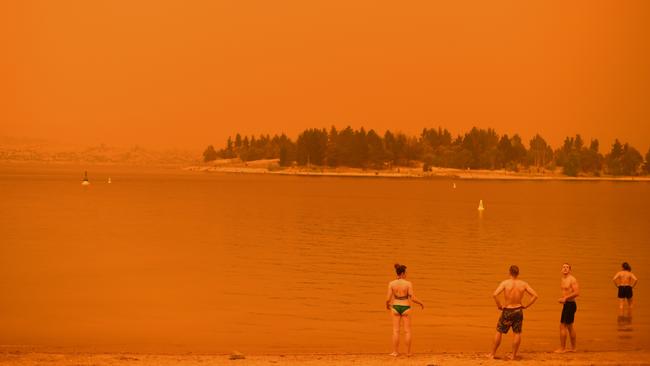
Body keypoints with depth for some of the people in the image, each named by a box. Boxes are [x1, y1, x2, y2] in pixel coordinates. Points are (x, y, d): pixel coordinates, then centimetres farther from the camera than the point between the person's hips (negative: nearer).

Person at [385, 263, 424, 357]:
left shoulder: (391, 283, -7)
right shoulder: (408, 284, -13)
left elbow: (388, 298, -7)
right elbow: (413, 298, -13)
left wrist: (387, 304, 17)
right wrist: (421, 303, 6)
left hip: (396, 308, 2)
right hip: (405, 308, -2)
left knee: (396, 331, 7)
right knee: (407, 331, 9)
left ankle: (395, 352, 3)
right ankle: (408, 352, 11)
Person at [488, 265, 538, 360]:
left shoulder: (505, 283, -12)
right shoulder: (523, 284, -4)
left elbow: (495, 294, -24)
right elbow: (535, 295, -4)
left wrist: (499, 305, -9)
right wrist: (526, 306, 3)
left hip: (507, 311, -2)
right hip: (518, 311, 2)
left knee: (499, 332, 10)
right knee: (517, 333, 11)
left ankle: (492, 354, 15)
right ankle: (513, 355, 11)